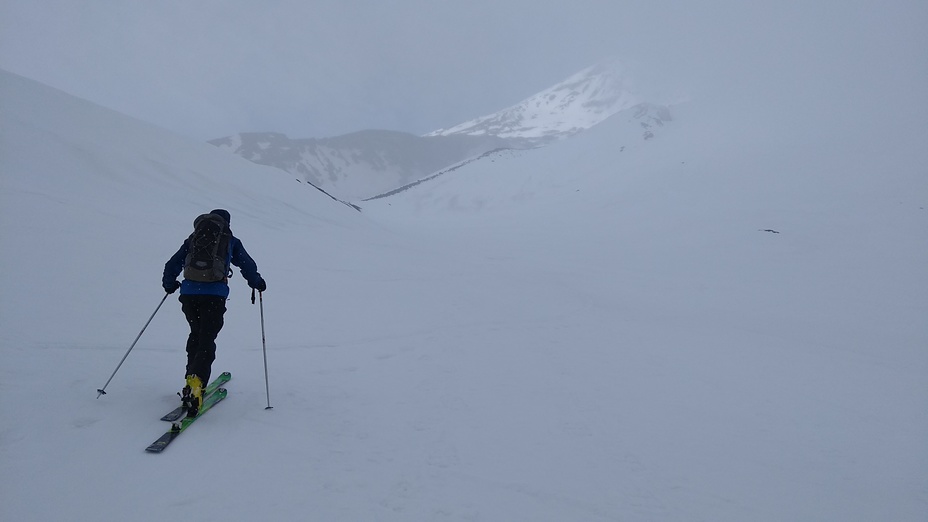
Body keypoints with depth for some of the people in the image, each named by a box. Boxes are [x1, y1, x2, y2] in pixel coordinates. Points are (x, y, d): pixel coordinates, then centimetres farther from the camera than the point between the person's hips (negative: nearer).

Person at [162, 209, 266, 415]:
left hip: (189, 293, 3)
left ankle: (193, 378, 20)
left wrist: (169, 283, 36)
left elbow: (173, 264, 19)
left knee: (196, 335, 23)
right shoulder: (231, 241, 13)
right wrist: (257, 283, 32)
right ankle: (196, 381, -24)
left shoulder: (193, 239, 19)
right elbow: (247, 265, 16)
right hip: (214, 295, -3)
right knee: (207, 340, -4)